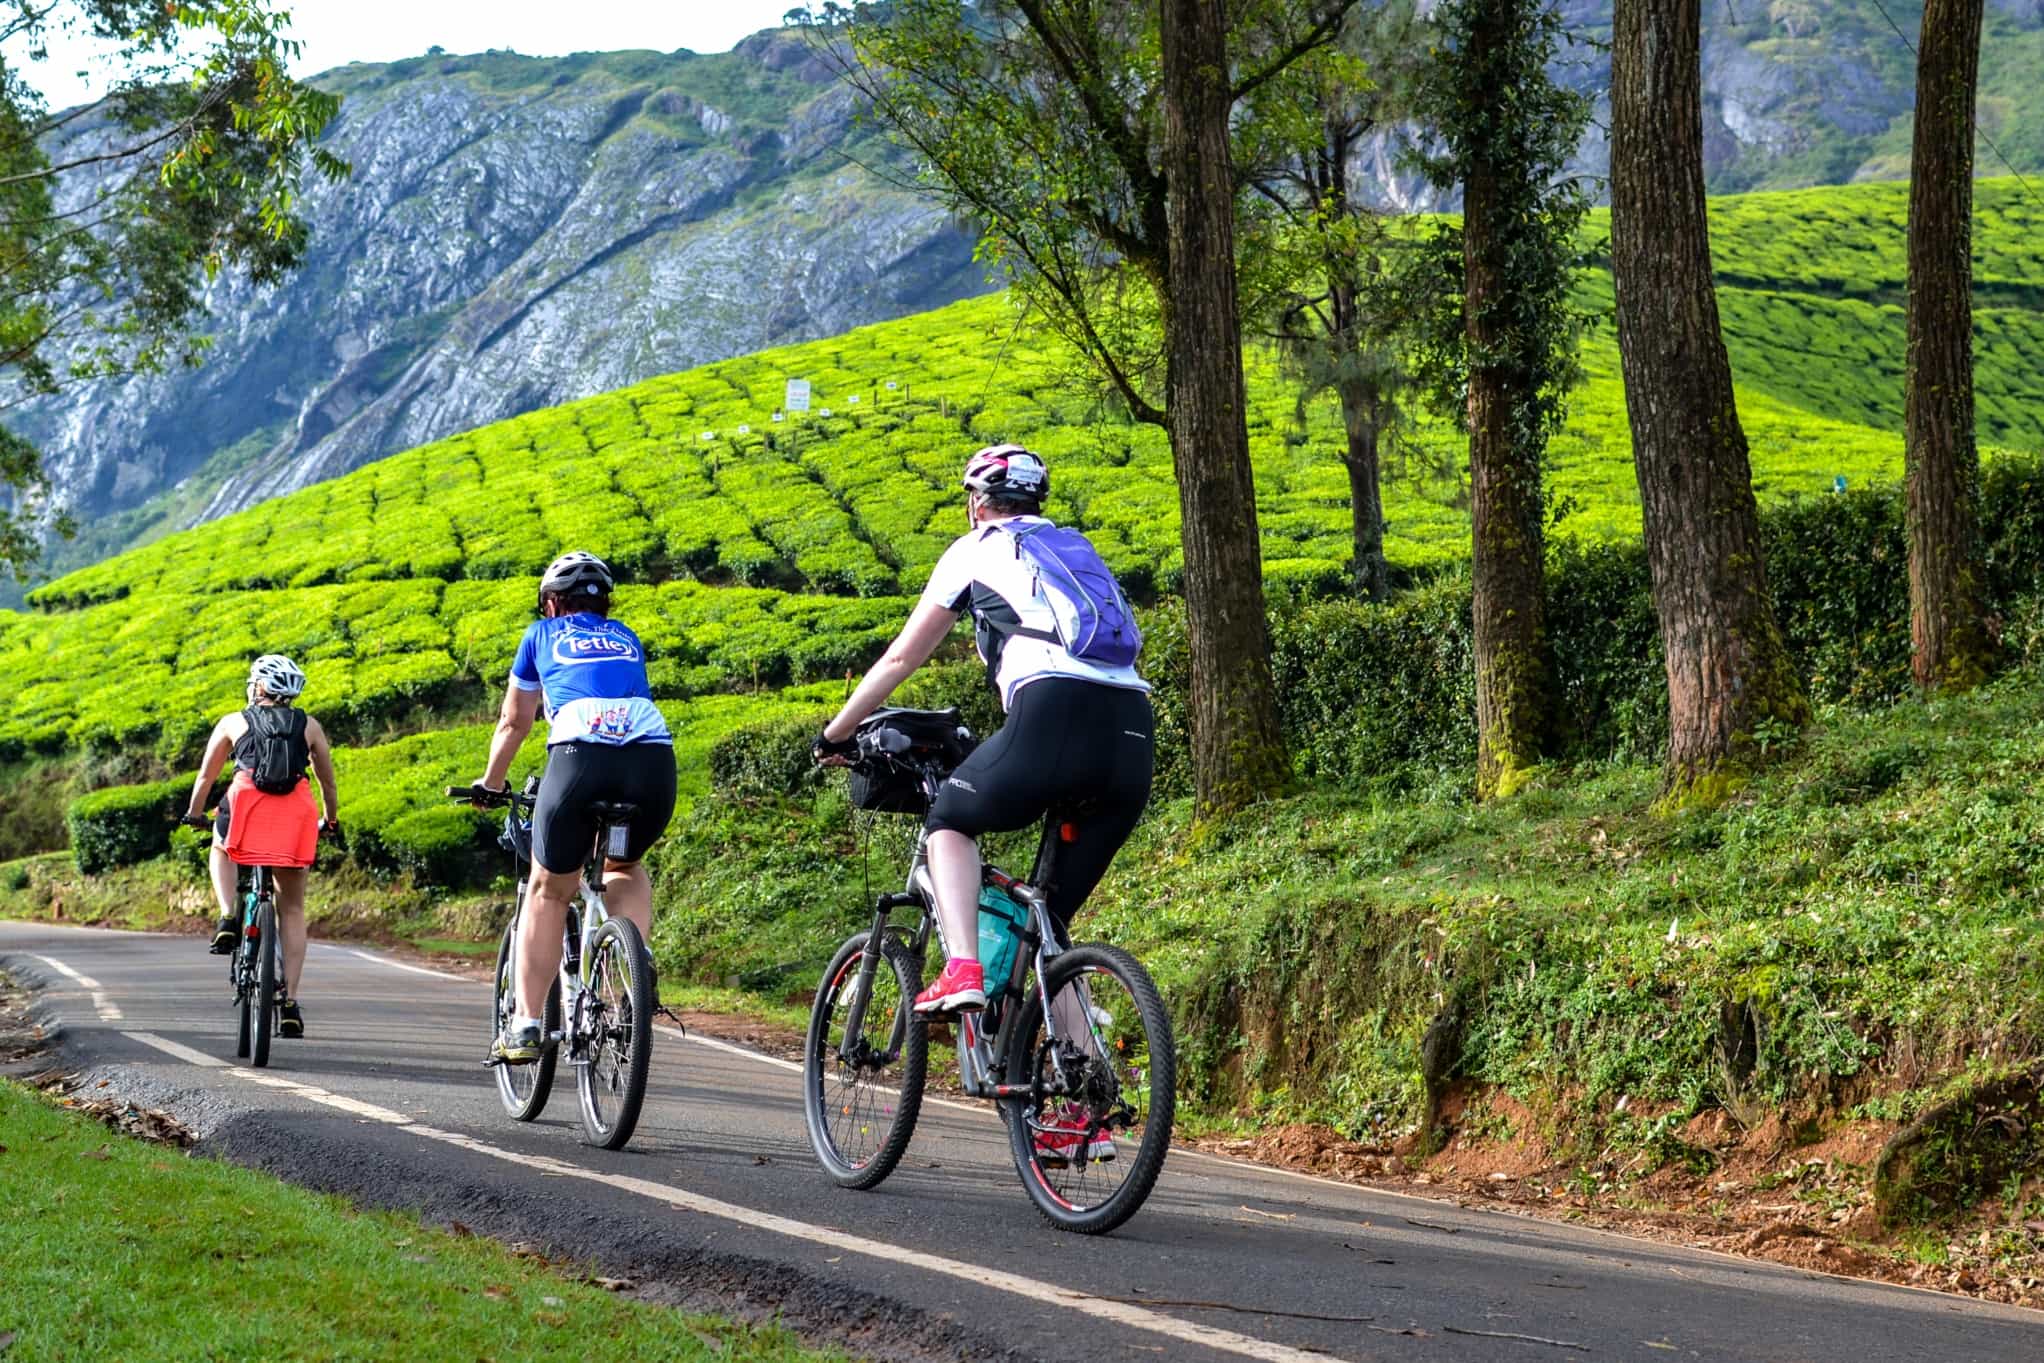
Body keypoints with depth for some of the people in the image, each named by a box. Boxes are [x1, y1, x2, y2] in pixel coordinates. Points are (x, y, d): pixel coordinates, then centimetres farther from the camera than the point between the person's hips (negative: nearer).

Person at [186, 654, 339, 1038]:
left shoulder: (233, 722, 19)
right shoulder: (309, 726, 22)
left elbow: (206, 776, 28)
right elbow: (328, 780, 30)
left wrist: (194, 813, 45)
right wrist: (331, 820, 47)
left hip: (246, 805, -1)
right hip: (297, 813, 1)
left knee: (221, 851, 34)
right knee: (292, 910, 12)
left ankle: (228, 918, 8)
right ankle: (290, 1001, 4)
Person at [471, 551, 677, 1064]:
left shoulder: (543, 635, 27)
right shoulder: (627, 639, 33)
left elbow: (513, 722, 35)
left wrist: (490, 783, 51)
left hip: (581, 754, -2)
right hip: (655, 757, 3)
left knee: (549, 891, 16)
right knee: (625, 867, 30)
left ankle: (527, 1025, 12)